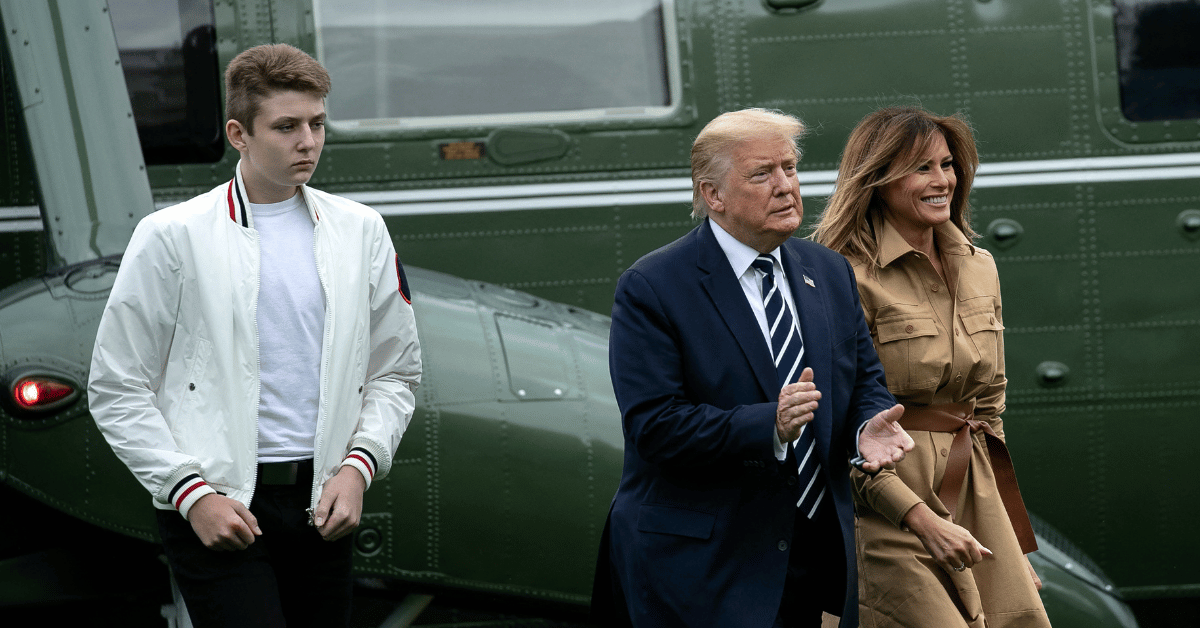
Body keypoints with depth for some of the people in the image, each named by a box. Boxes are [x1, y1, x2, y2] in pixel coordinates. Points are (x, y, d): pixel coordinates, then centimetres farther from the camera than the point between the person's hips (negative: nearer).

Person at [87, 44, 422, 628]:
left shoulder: (360, 230, 9)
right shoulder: (171, 237, -3)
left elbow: (395, 372, 14)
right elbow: (116, 390, -3)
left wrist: (358, 465, -2)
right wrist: (190, 494, -11)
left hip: (322, 505, 4)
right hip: (214, 508, -4)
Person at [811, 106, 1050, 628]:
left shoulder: (979, 268, 12)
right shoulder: (850, 278, -10)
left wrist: (1012, 544, 16)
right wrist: (924, 521, -18)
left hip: (976, 501, 7)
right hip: (887, 512, -6)